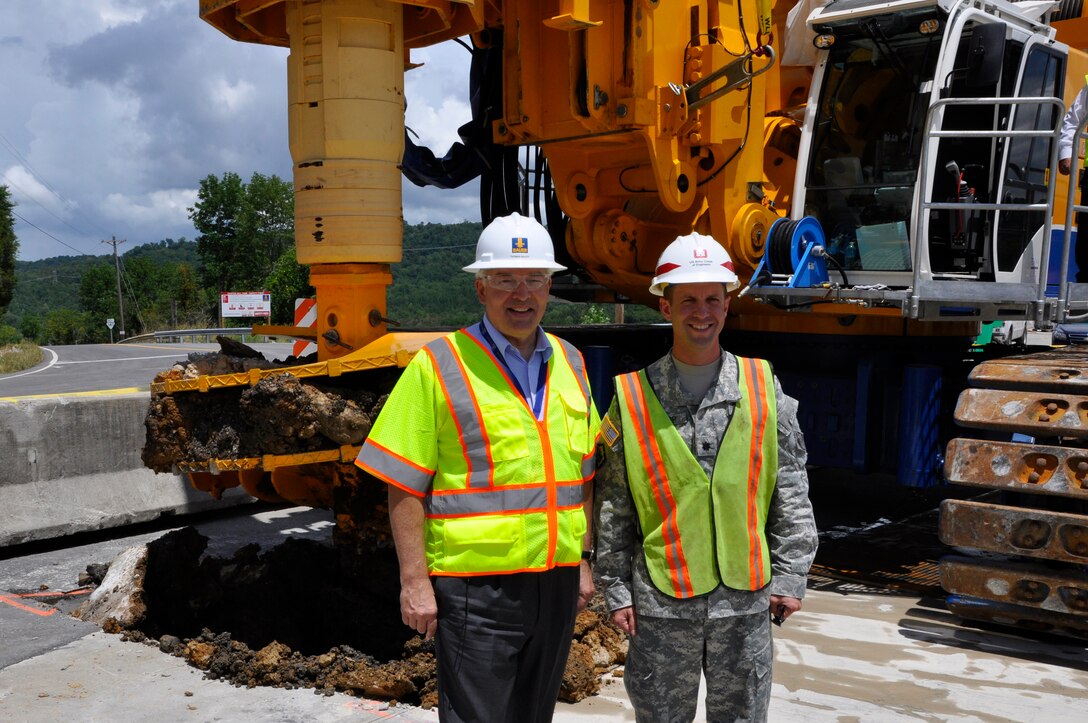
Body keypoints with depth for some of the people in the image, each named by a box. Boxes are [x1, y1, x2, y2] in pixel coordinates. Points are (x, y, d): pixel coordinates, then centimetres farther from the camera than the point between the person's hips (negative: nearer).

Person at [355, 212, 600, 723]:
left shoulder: (570, 363, 9)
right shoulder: (439, 365, -8)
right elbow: (404, 487, -9)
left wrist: (583, 560, 14)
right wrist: (414, 580, -13)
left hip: (556, 582, 6)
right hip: (475, 585, -6)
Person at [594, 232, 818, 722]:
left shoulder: (764, 388, 2)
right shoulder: (633, 397, -2)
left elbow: (791, 496, 4)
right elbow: (612, 508, 2)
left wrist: (790, 577, 2)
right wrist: (616, 590, 1)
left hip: (746, 598, 1)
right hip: (661, 601, -1)